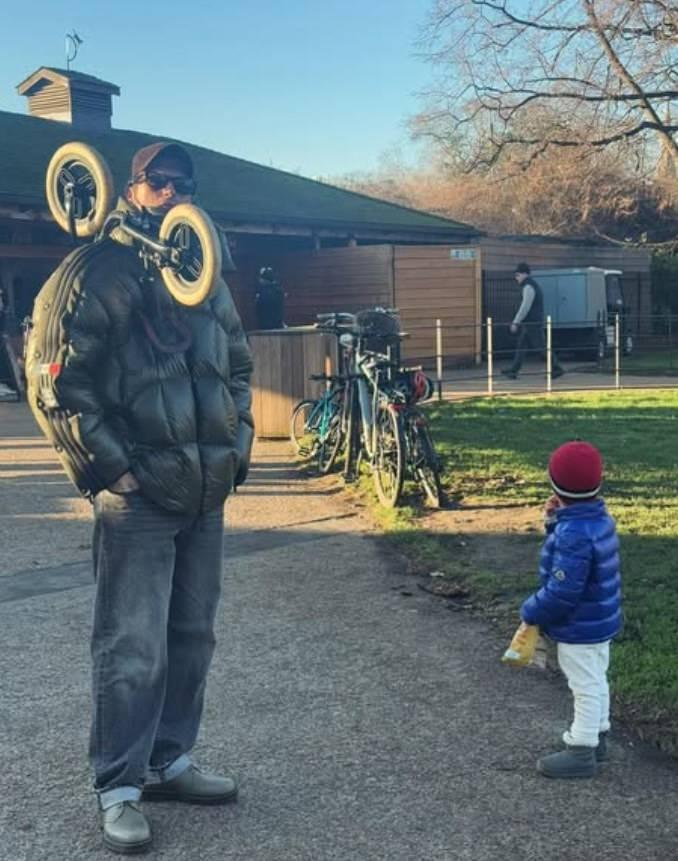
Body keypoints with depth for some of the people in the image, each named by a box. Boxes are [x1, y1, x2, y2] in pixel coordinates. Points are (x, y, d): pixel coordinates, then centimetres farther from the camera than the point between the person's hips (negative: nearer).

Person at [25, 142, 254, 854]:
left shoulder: (207, 281, 15)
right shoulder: (95, 274, -8)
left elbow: (237, 367, 25)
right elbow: (57, 386, -12)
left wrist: (238, 441, 13)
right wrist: (111, 468, -14)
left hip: (206, 495, 7)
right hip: (137, 498, -7)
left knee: (191, 637, 15)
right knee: (133, 650, -4)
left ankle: (169, 763, 30)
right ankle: (118, 790, 10)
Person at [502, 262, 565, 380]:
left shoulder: (528, 287, -15)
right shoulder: (532, 285, 17)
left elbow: (525, 307, -21)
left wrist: (515, 322, -19)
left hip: (532, 324, -10)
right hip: (529, 323, 10)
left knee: (540, 347, -6)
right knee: (521, 346, 9)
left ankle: (557, 368, 0)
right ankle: (513, 371, 9)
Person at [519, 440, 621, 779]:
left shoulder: (574, 534, -31)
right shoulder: (599, 519, -1)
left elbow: (561, 592, -31)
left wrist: (530, 612, -15)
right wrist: (554, 523, 0)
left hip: (579, 627, -10)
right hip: (600, 620, 10)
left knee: (586, 687, 5)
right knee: (595, 682, 23)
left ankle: (581, 753, 19)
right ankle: (596, 737, 40)